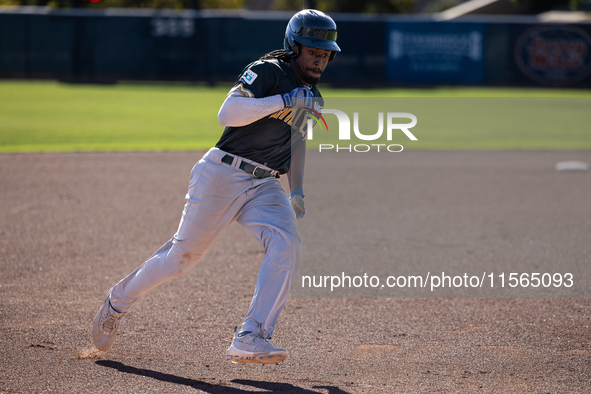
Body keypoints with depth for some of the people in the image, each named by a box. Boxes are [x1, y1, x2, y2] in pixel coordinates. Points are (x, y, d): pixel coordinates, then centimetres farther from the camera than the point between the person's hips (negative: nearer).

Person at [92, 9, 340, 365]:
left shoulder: (311, 97, 13)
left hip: (265, 187, 6)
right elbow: (227, 113, -26)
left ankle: (249, 340, -26)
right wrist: (285, 101, -29)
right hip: (223, 175, -6)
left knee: (287, 245, -21)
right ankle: (120, 299, 28)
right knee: (185, 253, 2)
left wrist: (297, 191, 19)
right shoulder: (268, 72, -12)